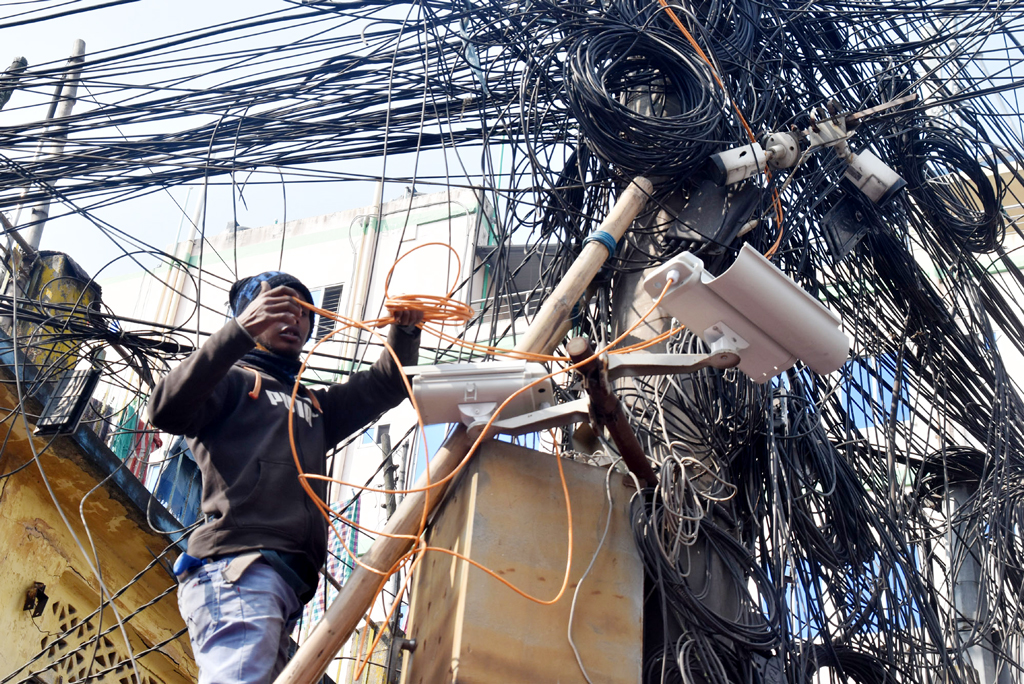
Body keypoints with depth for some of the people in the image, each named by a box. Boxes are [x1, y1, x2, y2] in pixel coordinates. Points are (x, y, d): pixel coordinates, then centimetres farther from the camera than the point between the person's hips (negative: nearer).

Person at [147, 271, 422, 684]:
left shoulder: (313, 406, 37)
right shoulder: (232, 380, 13)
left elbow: (385, 385, 29)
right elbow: (166, 410, -8)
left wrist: (404, 331, 8)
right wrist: (240, 331, -17)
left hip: (286, 584, 8)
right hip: (237, 568, -7)